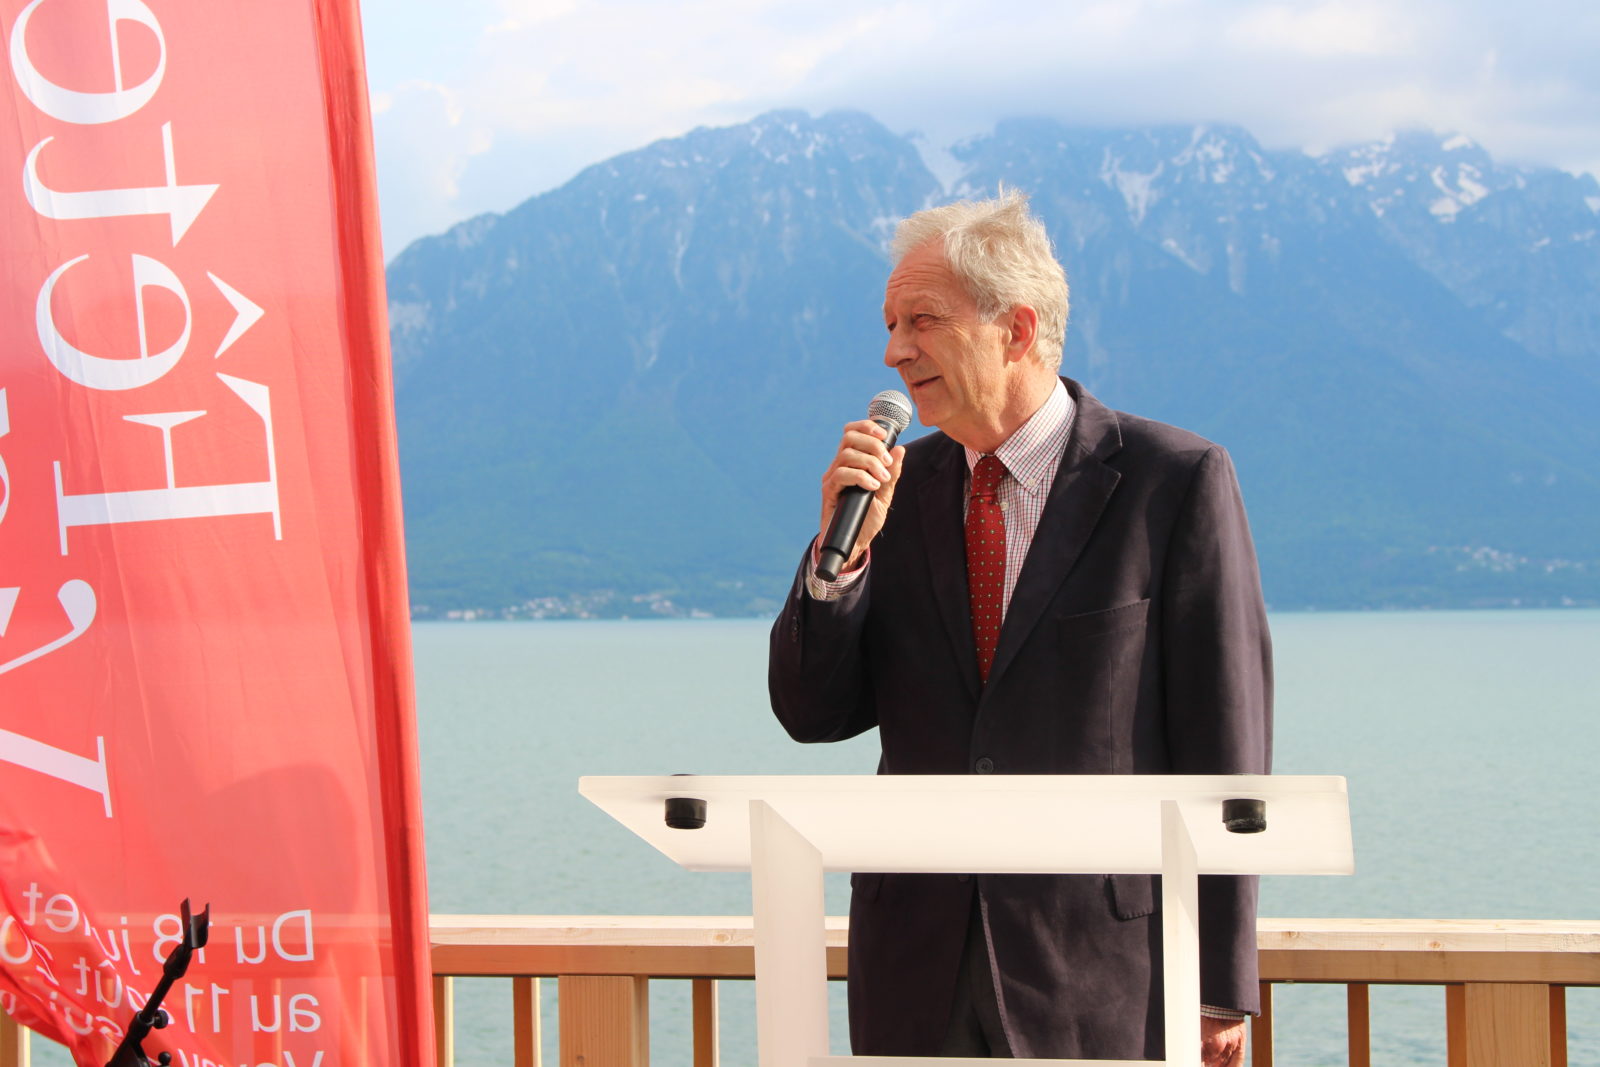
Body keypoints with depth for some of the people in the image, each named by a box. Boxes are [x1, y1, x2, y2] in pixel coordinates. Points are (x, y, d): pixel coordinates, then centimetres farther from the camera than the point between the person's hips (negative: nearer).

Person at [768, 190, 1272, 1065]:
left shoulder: (1176, 481, -5)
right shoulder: (900, 485, 9)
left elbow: (1225, 740, -6)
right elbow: (812, 715, 7)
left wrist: (1221, 983, -8)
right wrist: (841, 551, -10)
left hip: (1100, 966, -4)